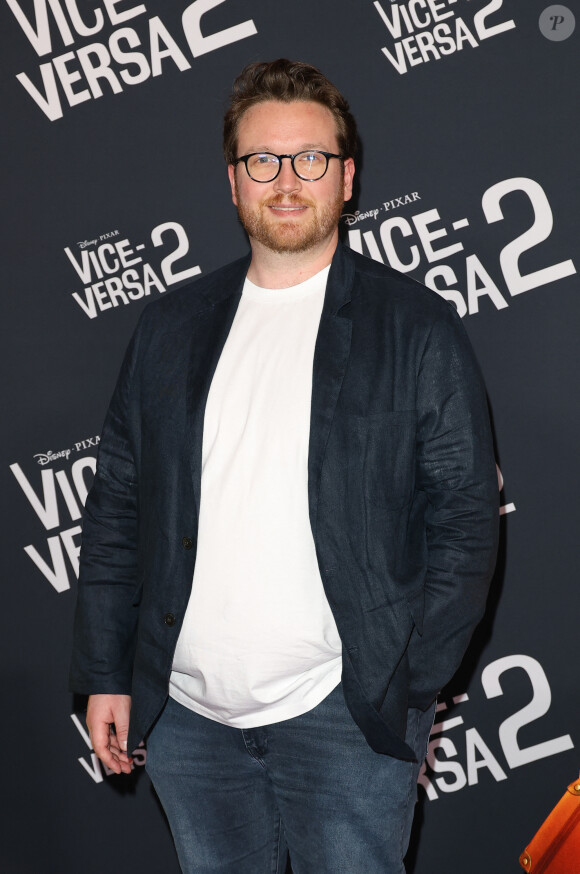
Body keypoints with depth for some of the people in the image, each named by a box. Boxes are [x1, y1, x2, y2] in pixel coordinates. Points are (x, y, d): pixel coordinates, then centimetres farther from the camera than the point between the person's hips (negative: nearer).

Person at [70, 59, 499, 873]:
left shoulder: (419, 328, -3)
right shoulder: (170, 327, 7)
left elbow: (467, 517, -4)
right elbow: (118, 505, 9)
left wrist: (410, 690, -8)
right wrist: (105, 674, 6)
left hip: (344, 713, -3)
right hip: (186, 711, 4)